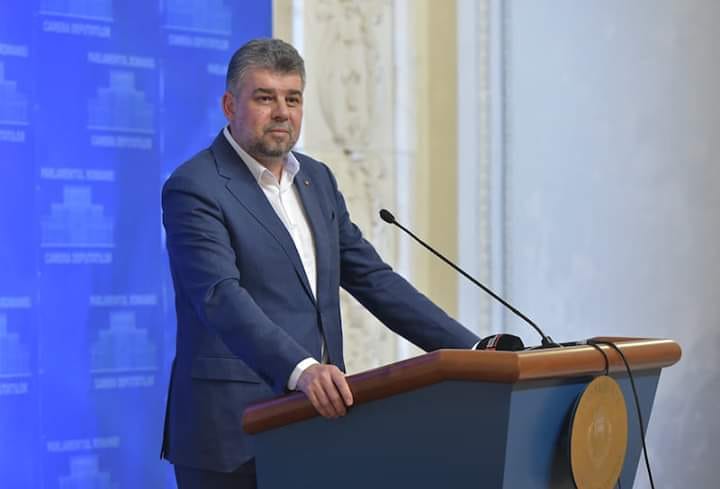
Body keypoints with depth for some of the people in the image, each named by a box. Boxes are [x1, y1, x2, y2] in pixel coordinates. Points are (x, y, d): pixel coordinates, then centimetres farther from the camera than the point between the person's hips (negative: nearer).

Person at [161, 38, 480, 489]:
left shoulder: (317, 179, 14)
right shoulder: (194, 189, -9)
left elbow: (372, 277, 14)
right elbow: (222, 297, -22)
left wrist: (472, 351, 5)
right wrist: (302, 370, -36)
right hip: (234, 430, -6)